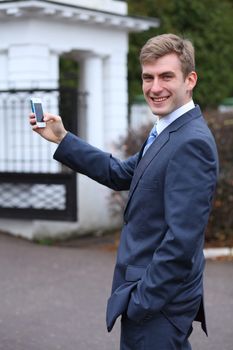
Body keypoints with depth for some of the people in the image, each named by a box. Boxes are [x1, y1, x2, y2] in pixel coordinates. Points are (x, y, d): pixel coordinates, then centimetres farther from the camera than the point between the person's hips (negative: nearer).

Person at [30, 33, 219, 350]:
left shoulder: (192, 142, -22)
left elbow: (182, 238, -25)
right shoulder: (167, 133, 10)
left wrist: (142, 301, -20)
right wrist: (62, 139, 10)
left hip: (158, 302, -10)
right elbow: (120, 174, 15)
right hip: (152, 292, 10)